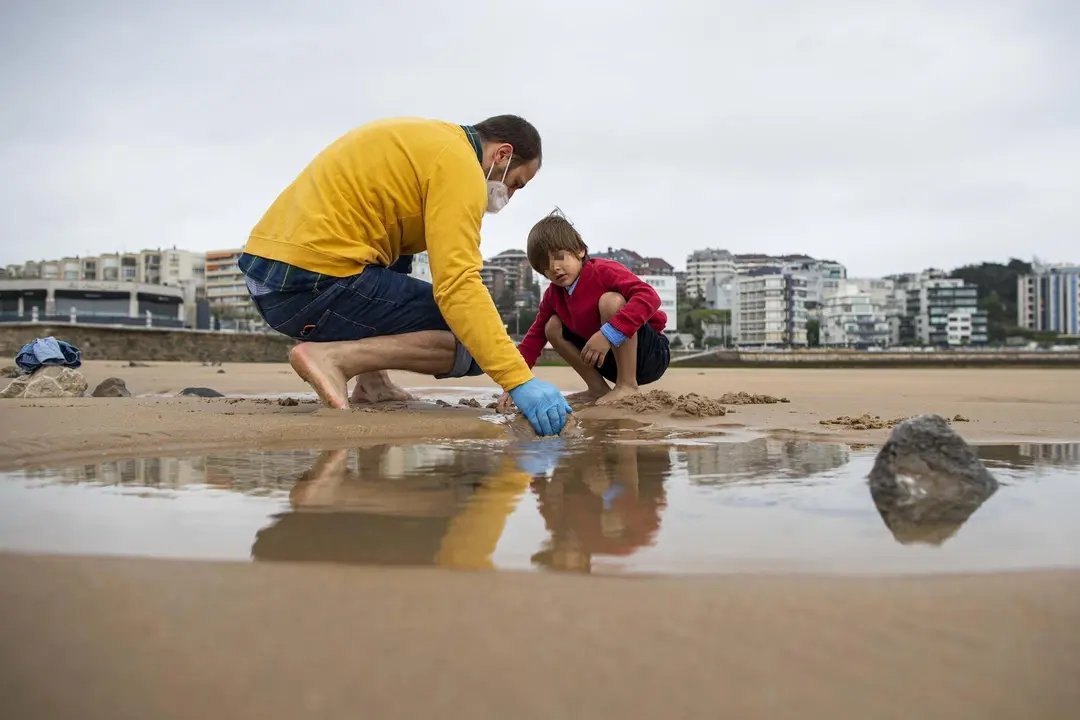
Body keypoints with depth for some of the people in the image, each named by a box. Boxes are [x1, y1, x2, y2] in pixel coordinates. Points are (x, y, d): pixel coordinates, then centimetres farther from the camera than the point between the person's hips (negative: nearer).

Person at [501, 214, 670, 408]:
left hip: (651, 354, -7)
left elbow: (649, 296, -35)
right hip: (614, 358, 7)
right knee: (553, 327, 3)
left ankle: (627, 385, -23)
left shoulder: (603, 271, -19)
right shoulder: (553, 295, 4)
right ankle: (598, 388, 0)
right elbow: (535, 336, 7)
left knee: (610, 300, -30)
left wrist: (608, 333, -43)